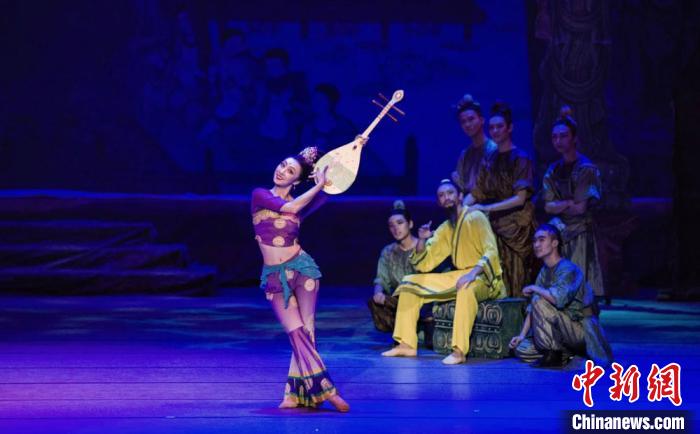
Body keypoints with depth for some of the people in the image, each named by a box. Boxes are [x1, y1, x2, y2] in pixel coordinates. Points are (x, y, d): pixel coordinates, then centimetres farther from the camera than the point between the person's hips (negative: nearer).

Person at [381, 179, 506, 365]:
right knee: (410, 282, 2)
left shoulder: (476, 218, -9)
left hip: (483, 278, -8)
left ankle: (459, 351, -46)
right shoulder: (445, 229, 12)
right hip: (458, 276, 8)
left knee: (467, 289, -43)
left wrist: (473, 273, -37)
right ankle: (407, 344, -3)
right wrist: (422, 241, -8)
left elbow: (491, 252, -21)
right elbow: (424, 264, 10)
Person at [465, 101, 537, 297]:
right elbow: (476, 193, 10)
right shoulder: (489, 160, 13)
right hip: (495, 226, 5)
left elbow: (520, 198, -13)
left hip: (516, 226, -5)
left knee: (515, 280, -9)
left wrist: (485, 208, -18)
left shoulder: (520, 158, -4)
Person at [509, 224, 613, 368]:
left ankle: (550, 354, -16)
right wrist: (522, 335, -1)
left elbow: (559, 298, -38)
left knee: (539, 301, -26)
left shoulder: (568, 269, -19)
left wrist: (533, 288, -21)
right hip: (568, 330, 9)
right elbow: (532, 308, 8)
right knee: (521, 349, 0)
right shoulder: (544, 272, 9)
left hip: (582, 330, -9)